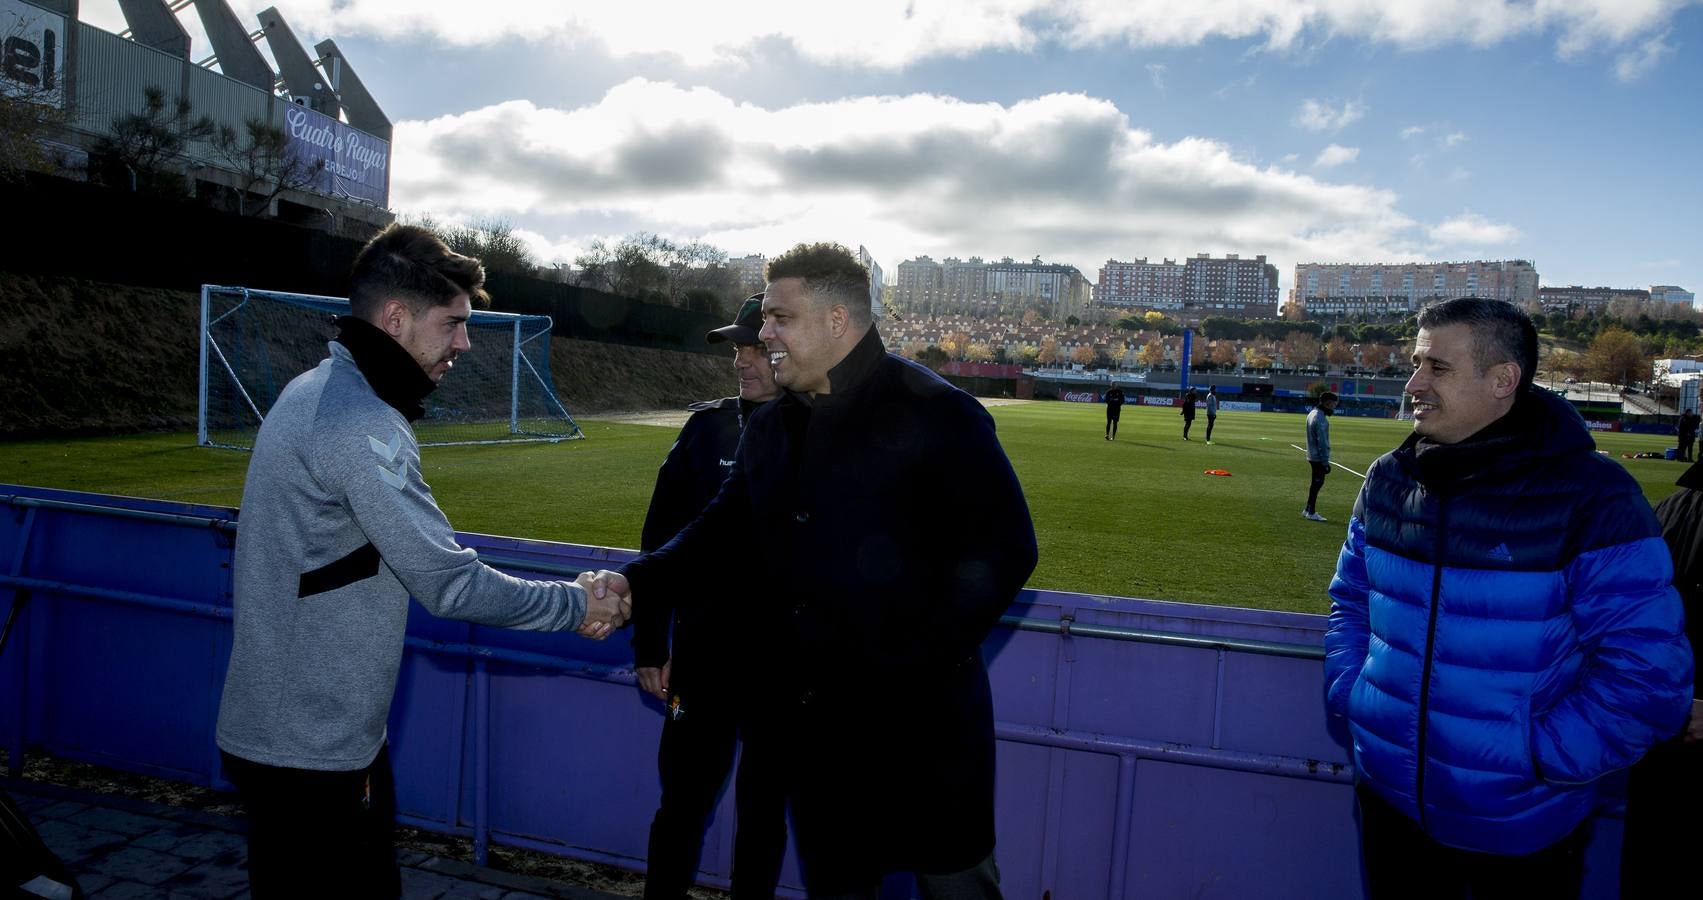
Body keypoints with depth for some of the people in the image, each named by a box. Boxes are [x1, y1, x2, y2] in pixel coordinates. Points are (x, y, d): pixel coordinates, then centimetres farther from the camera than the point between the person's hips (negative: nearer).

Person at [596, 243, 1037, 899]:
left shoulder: (935, 412, -12)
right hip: (809, 716, 6)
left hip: (922, 719, -6)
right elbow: (719, 534, 10)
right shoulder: (770, 429, 9)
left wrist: (921, 659, -18)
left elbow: (1005, 549, -13)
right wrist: (638, 582, -7)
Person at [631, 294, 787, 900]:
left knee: (763, 807, 16)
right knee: (681, 803, 12)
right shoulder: (708, 427, -2)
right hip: (705, 652, 2)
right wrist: (650, 644, 2)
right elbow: (661, 539, 2)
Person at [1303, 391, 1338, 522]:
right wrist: (1325, 462, -19)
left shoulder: (1312, 413, 11)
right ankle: (1311, 512, 6)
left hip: (1312, 456, 9)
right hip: (1319, 457, -9)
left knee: (1316, 482, 17)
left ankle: (1308, 510, 24)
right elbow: (1322, 442, -21)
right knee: (1317, 483, -1)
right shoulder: (1321, 418, -20)